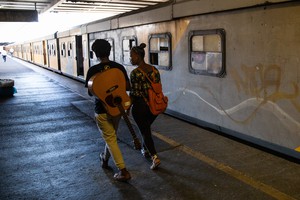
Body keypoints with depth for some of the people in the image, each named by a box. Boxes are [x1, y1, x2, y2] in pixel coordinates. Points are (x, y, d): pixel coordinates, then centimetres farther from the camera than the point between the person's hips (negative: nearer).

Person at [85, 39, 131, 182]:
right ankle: (105, 159, 45)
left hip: (102, 110, -4)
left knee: (110, 139, 3)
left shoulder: (93, 70, -13)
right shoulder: (119, 67, -4)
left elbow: (90, 92, -7)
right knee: (111, 136, 23)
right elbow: (128, 87, -1)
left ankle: (123, 171, 0)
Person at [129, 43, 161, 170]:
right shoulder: (154, 69, 1)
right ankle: (146, 150, 41)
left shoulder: (135, 73, -17)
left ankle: (155, 157, -2)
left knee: (145, 131, 6)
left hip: (140, 106, -6)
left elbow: (134, 93, -16)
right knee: (146, 127, 26)